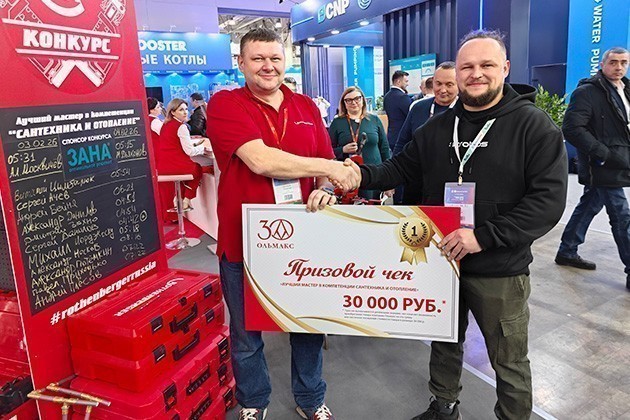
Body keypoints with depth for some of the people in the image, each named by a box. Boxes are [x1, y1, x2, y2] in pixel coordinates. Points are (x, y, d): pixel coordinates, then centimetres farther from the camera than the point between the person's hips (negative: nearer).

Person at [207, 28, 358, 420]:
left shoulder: (307, 107, 7)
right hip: (244, 241, -3)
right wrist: (330, 168, -17)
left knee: (309, 326, 19)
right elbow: (260, 160, -23)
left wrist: (325, 190, -14)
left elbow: (325, 167, 9)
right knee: (247, 335, 15)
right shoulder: (225, 104, -8)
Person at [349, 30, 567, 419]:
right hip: (441, 260, 5)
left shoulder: (534, 126, -11)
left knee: (510, 361, 13)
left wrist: (483, 236, -27)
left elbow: (549, 199, -18)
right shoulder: (437, 127, 5)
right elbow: (401, 168, 11)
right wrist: (362, 174, -9)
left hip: (500, 271, -4)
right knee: (445, 342, 23)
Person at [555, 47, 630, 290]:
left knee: (588, 207, 16)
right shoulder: (587, 92, -12)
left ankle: (567, 252, 29)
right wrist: (605, 154, -21)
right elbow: (572, 129, -20)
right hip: (603, 168, -9)